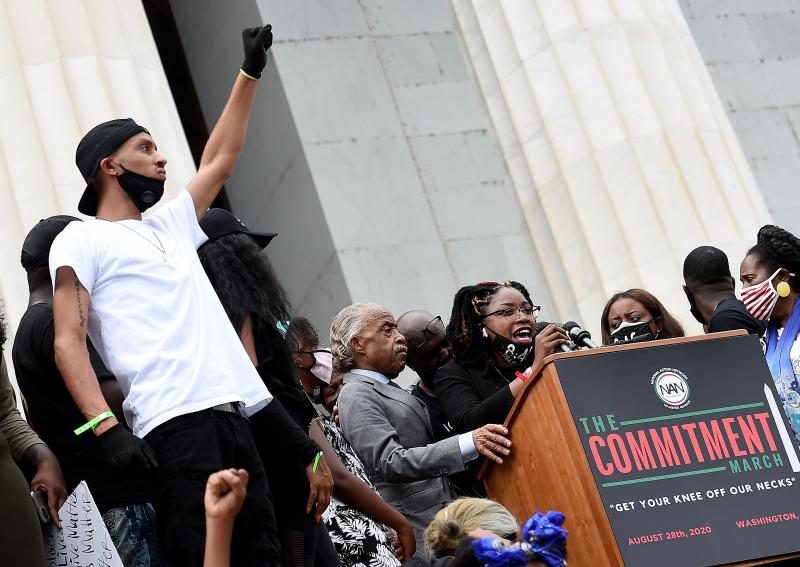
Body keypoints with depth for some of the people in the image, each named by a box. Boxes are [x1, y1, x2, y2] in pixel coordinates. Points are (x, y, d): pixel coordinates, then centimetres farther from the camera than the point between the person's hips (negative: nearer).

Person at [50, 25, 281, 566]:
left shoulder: (169, 227, 28)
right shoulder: (81, 240, 6)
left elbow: (219, 162, 37)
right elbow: (68, 341, -3)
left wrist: (249, 74, 37)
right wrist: (106, 428, -17)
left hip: (234, 415, 8)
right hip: (174, 422, -8)